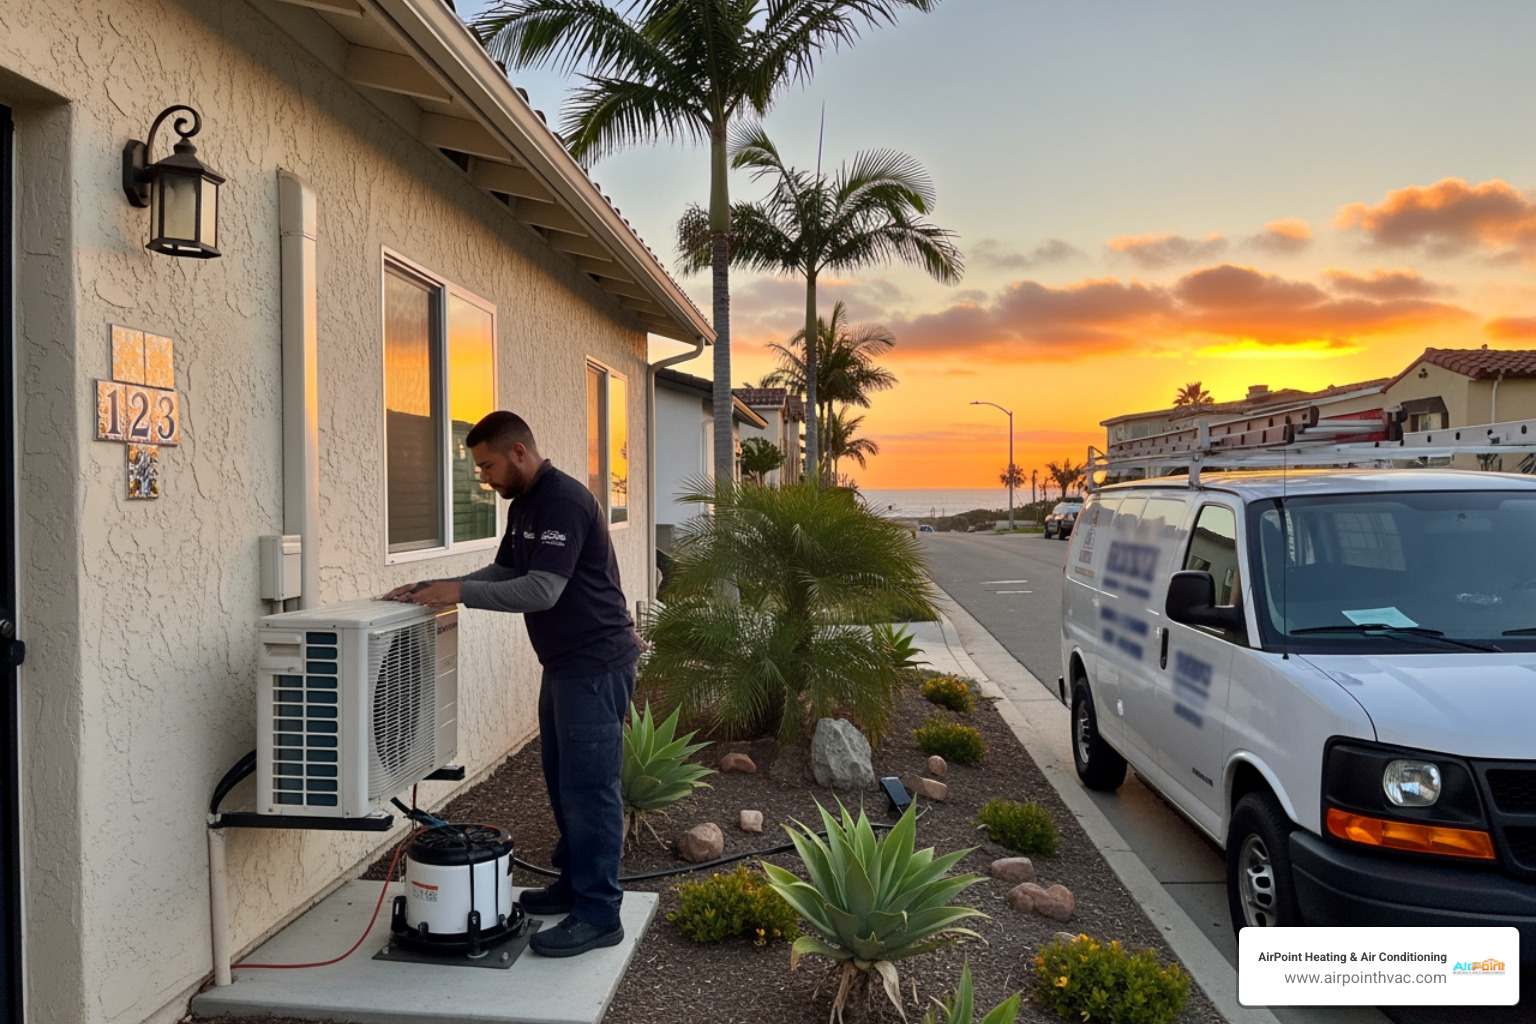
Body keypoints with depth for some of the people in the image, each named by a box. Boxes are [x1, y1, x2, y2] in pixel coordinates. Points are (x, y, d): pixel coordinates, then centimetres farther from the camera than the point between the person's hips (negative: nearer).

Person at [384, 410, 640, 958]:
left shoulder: (564, 501, -20)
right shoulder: (524, 506, 13)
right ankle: (574, 883, 31)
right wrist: (433, 588, 6)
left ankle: (599, 915, 3)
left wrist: (460, 592, -21)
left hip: (596, 665, -10)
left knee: (588, 787, -6)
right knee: (563, 781, 18)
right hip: (564, 665, 11)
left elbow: (542, 590, -26)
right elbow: (504, 572, 19)